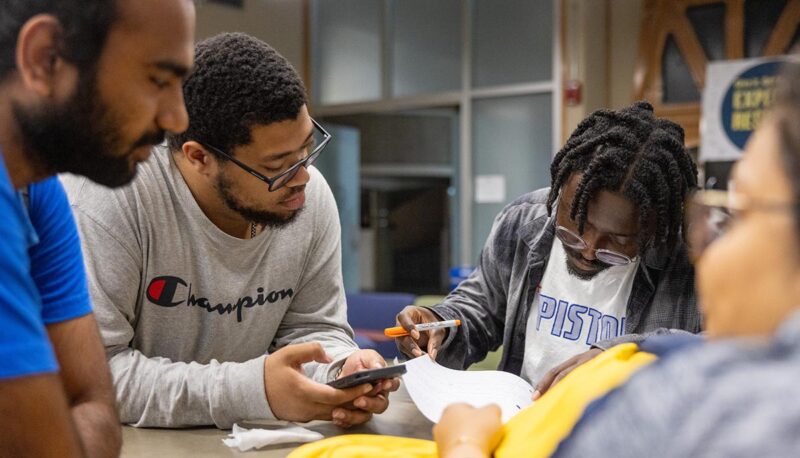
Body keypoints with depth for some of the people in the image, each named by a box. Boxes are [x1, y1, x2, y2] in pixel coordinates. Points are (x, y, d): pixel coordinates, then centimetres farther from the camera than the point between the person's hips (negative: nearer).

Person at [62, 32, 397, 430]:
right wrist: (253, 390, -30)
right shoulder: (108, 198, -22)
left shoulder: (312, 195, -6)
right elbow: (89, 371, -24)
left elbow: (311, 328, 3)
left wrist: (340, 373, -19)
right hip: (122, 443, -3)